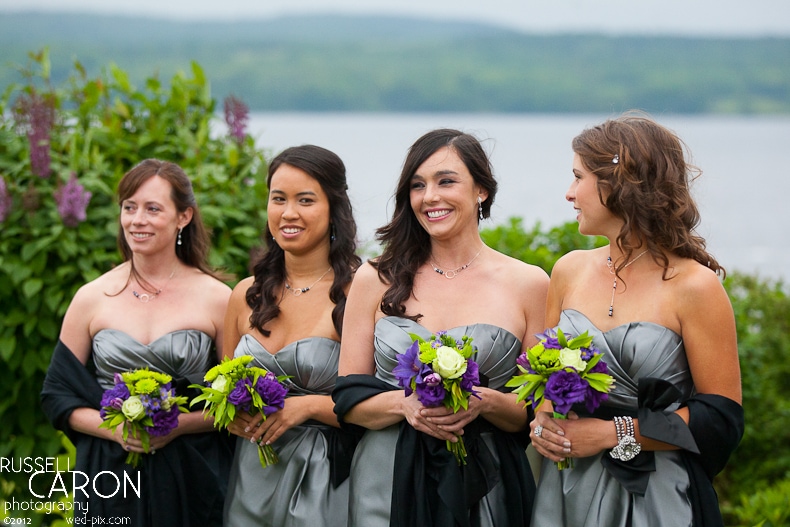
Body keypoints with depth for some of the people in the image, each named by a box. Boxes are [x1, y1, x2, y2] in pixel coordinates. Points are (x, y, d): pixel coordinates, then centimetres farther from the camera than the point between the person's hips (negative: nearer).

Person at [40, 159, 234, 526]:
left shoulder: (217, 298, -2)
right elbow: (57, 395, 5)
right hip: (109, 478, 1)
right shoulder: (91, 299, 2)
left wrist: (180, 425, -15)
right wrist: (115, 430, -10)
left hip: (192, 479, -1)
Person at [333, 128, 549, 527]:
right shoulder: (376, 281, 3)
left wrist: (487, 403, -16)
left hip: (485, 490, 0)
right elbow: (347, 401, 3)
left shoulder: (528, 284, 1)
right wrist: (404, 404, -16)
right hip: (387, 490, 1)